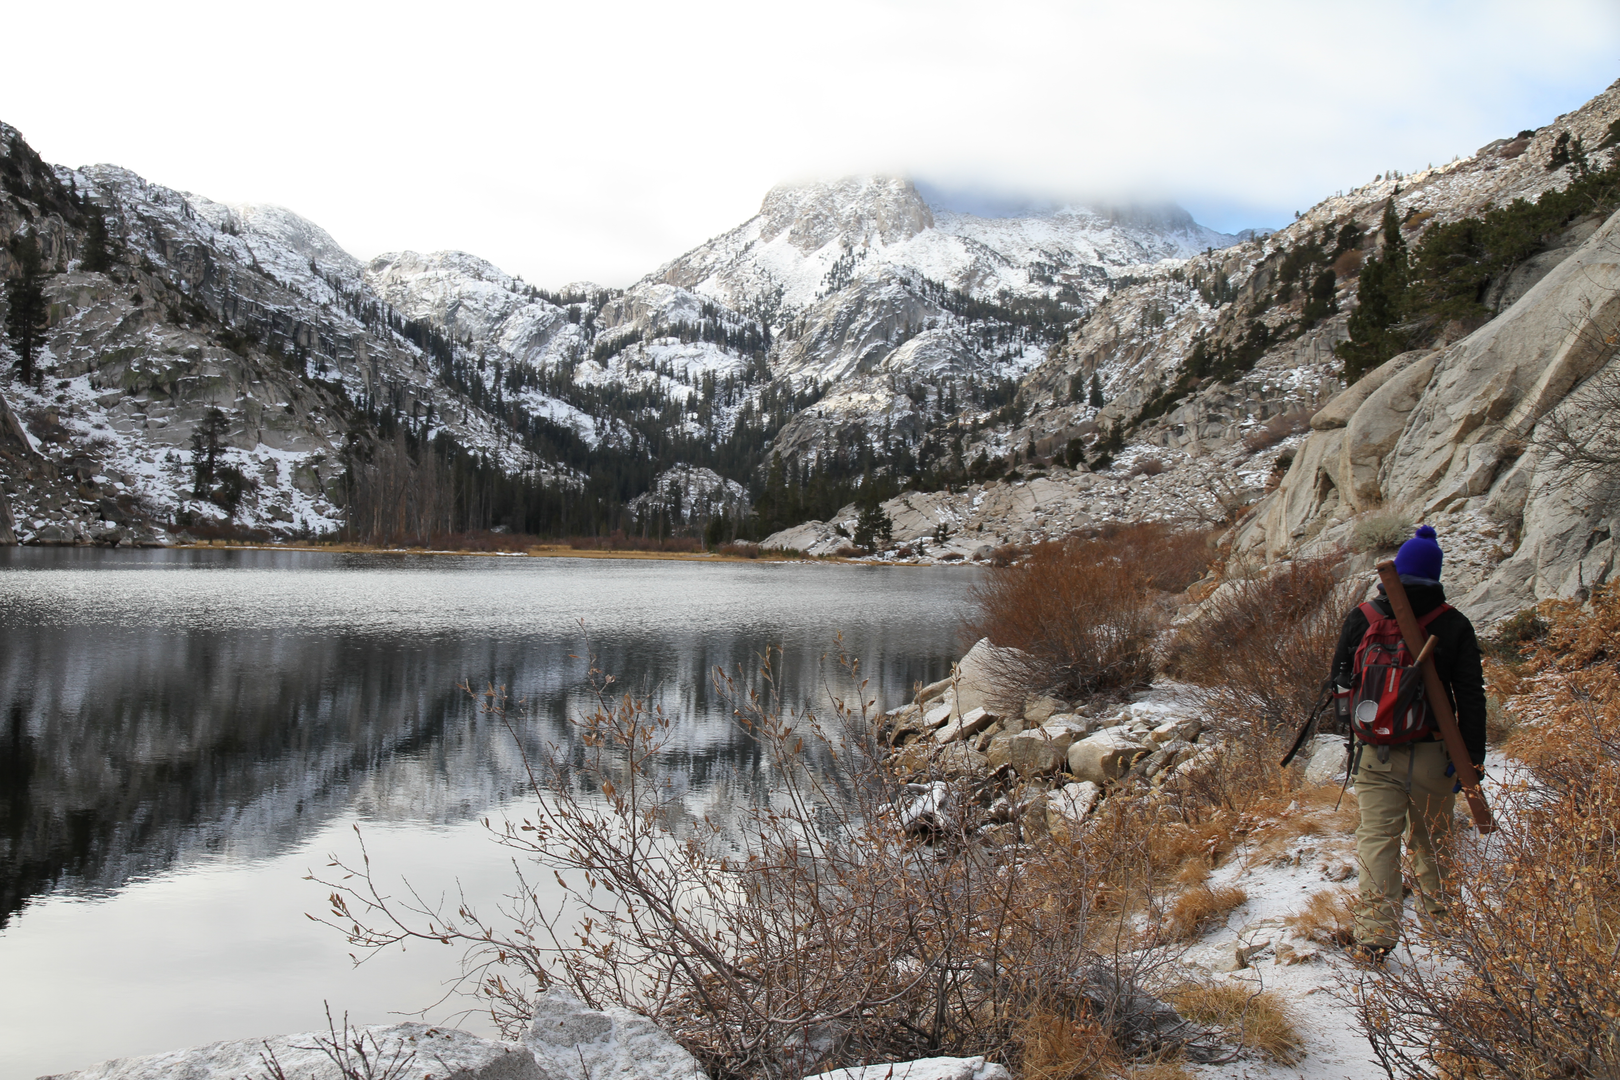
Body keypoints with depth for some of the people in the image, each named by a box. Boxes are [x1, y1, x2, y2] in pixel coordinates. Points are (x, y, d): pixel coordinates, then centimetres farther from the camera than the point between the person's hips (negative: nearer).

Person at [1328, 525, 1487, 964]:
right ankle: (1436, 900, 43)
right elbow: (1471, 697, -5)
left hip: (1376, 752, -1)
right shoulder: (1455, 626, -4)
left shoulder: (1362, 618, -3)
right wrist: (1473, 758, -1)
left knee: (1377, 837, -2)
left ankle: (1376, 932, -11)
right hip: (1433, 752, 1)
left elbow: (1340, 679, 8)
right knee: (1431, 835, 20)